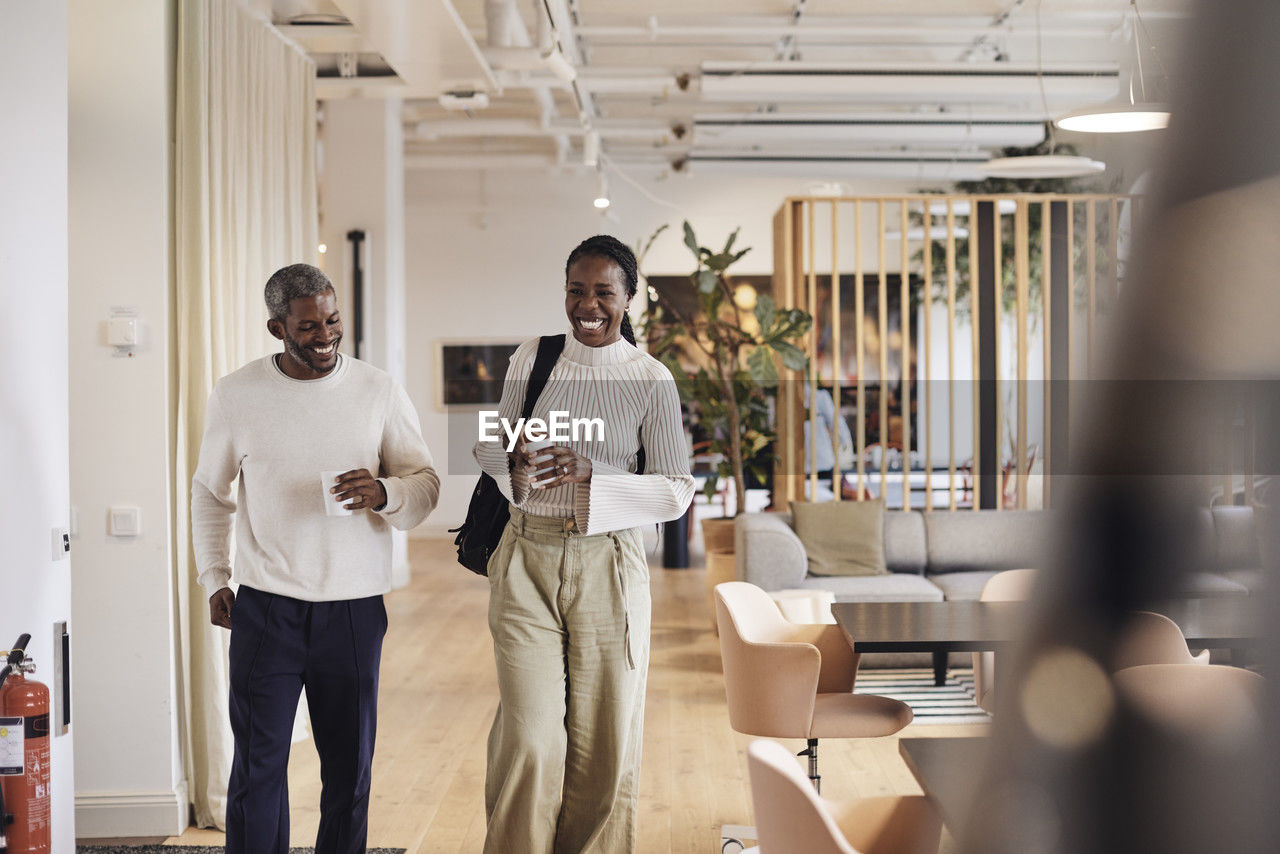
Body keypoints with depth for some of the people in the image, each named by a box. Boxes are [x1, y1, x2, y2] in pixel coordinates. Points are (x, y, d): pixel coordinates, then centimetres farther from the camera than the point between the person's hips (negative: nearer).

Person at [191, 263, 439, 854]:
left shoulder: (379, 392, 1)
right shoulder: (236, 395, 2)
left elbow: (425, 483, 3)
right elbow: (210, 493, 13)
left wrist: (385, 494, -19)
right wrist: (214, 580, 7)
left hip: (354, 607, 1)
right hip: (264, 606, 0)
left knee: (350, 765, 9)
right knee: (258, 763, 2)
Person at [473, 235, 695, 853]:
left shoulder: (651, 381, -1)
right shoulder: (532, 360, 5)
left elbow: (676, 493, -6)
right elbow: (491, 448, 12)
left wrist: (591, 473, -21)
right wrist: (513, 462, -12)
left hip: (608, 569, -1)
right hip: (527, 563, 1)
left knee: (604, 741, 6)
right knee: (529, 740, -5)